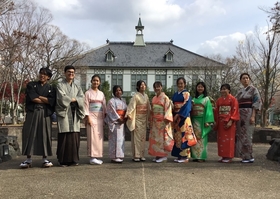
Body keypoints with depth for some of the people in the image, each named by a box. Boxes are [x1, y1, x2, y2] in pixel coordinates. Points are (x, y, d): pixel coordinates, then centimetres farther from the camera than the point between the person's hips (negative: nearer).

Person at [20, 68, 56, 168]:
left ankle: (45, 159, 5)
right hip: (32, 113, 0)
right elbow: (32, 98, -6)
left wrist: (38, 97, -5)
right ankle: (28, 159, 1)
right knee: (29, 134, -4)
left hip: (45, 115, 0)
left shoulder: (51, 88, 13)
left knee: (45, 135, -2)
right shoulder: (31, 85, 11)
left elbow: (52, 101, -5)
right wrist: (46, 101, -1)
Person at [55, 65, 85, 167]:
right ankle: (63, 160, -1)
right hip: (64, 113, -4)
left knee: (75, 137, 0)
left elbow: (82, 98, 4)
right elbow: (62, 98, -11)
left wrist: (73, 99, -11)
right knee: (64, 137, -7)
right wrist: (74, 99, -2)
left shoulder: (77, 87, 20)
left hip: (74, 114, 4)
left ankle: (73, 159, 7)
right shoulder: (60, 85, 6)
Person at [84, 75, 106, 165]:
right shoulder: (88, 93, 0)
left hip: (100, 117, 5)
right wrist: (87, 118, -13)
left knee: (99, 137, 5)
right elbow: (86, 106, -5)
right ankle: (92, 157, -4)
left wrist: (104, 118, 8)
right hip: (91, 116, -5)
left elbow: (104, 107, 13)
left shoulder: (101, 94, 13)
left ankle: (98, 156, 12)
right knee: (92, 136, -8)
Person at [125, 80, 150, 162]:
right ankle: (136, 156, 1)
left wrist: (148, 117, 11)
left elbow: (148, 107, 15)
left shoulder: (146, 96, 11)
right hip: (137, 118, -6)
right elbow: (131, 106, -18)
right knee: (137, 137, -4)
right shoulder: (136, 96, -8)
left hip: (144, 119, 6)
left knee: (143, 137, 8)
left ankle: (141, 155, 15)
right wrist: (128, 114, -31)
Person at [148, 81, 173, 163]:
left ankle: (163, 155, 4)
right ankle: (157, 155, 15)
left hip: (162, 121, -7)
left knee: (162, 137, -4)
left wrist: (166, 119, -19)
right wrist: (151, 121, 15)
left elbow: (168, 109, -11)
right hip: (155, 121, 7)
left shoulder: (165, 98, -5)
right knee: (155, 137, 7)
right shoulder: (154, 98, 14)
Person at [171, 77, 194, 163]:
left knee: (184, 135, -7)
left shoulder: (186, 94, -2)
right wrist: (174, 116, 4)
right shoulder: (175, 94, 16)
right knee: (177, 135, 6)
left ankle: (185, 156, -2)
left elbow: (187, 106, -11)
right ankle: (179, 155, 13)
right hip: (176, 117, 6)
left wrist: (179, 115, -16)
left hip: (184, 117, -6)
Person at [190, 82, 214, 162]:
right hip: (194, 121, 4)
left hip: (202, 121, -4)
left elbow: (208, 110, -5)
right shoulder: (194, 99, 14)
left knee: (201, 138, -4)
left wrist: (207, 122, -15)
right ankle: (195, 156, 9)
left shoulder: (206, 99, 2)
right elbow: (191, 110, 12)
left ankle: (202, 157, 1)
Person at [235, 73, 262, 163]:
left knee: (246, 135, -9)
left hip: (248, 114, -7)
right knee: (240, 134, 5)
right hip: (240, 115, 7)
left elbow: (257, 102, -8)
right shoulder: (240, 91, 18)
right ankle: (244, 155, 11)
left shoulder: (253, 89, -1)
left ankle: (249, 157, -3)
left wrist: (253, 116, -17)